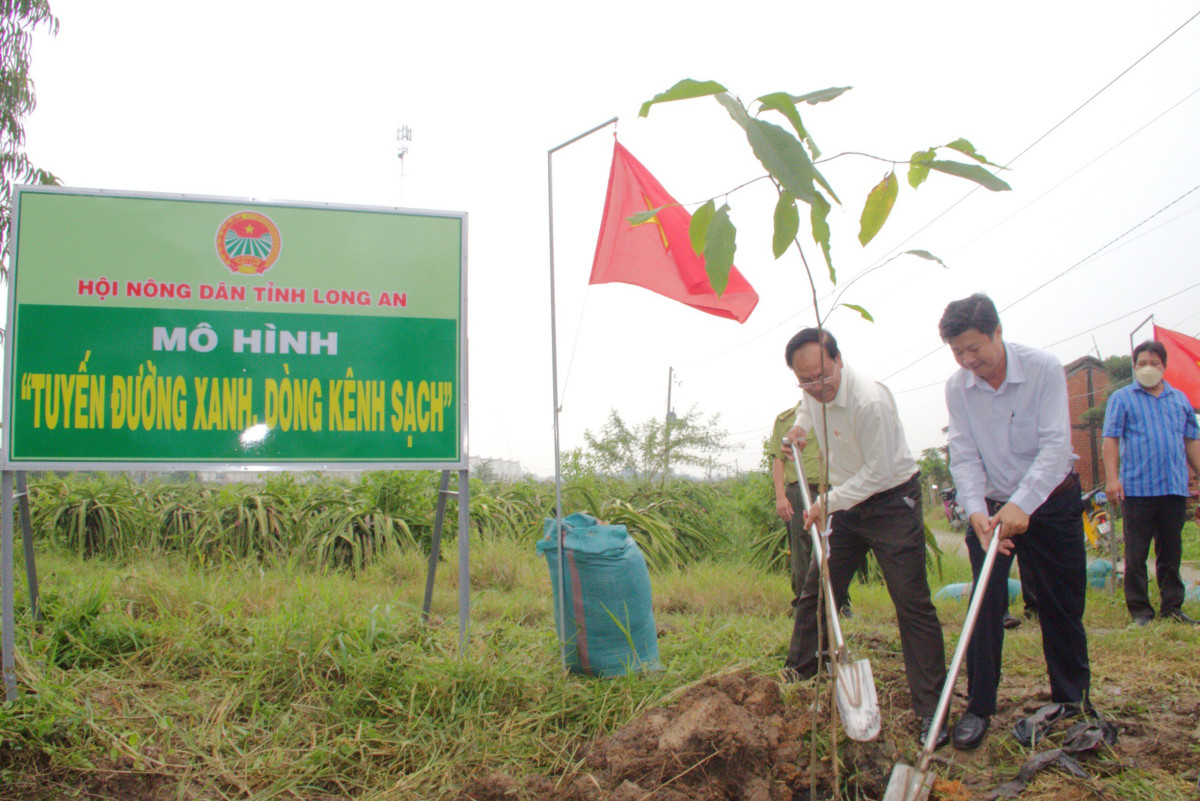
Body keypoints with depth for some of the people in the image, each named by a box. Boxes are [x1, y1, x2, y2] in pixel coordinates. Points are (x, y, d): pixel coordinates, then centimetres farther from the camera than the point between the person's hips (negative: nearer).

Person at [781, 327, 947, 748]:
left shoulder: (870, 401, -28)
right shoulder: (814, 391, -4)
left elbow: (879, 472, -23)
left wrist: (829, 501, -17)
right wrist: (800, 426, 8)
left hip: (892, 502, -7)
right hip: (848, 503, 7)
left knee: (912, 604, -9)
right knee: (815, 591, 8)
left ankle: (931, 712, -3)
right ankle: (795, 678, 22)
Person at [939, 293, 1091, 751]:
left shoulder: (1044, 370, -18)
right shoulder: (957, 387, -9)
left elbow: (1056, 445, -25)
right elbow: (964, 456, -11)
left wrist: (1022, 504, -36)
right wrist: (976, 510, -28)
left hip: (1050, 501, -2)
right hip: (991, 506, 2)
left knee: (1061, 604, 5)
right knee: (985, 605, -6)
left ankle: (1072, 698, 23)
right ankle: (978, 706, 1)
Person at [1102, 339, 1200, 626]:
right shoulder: (1122, 398, 4)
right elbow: (1111, 439, -3)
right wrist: (1112, 478, -13)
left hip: (1175, 487, 4)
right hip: (1137, 489, -4)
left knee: (1171, 552, 10)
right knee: (1136, 554, 0)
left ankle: (1172, 607, 18)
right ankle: (1140, 610, 6)